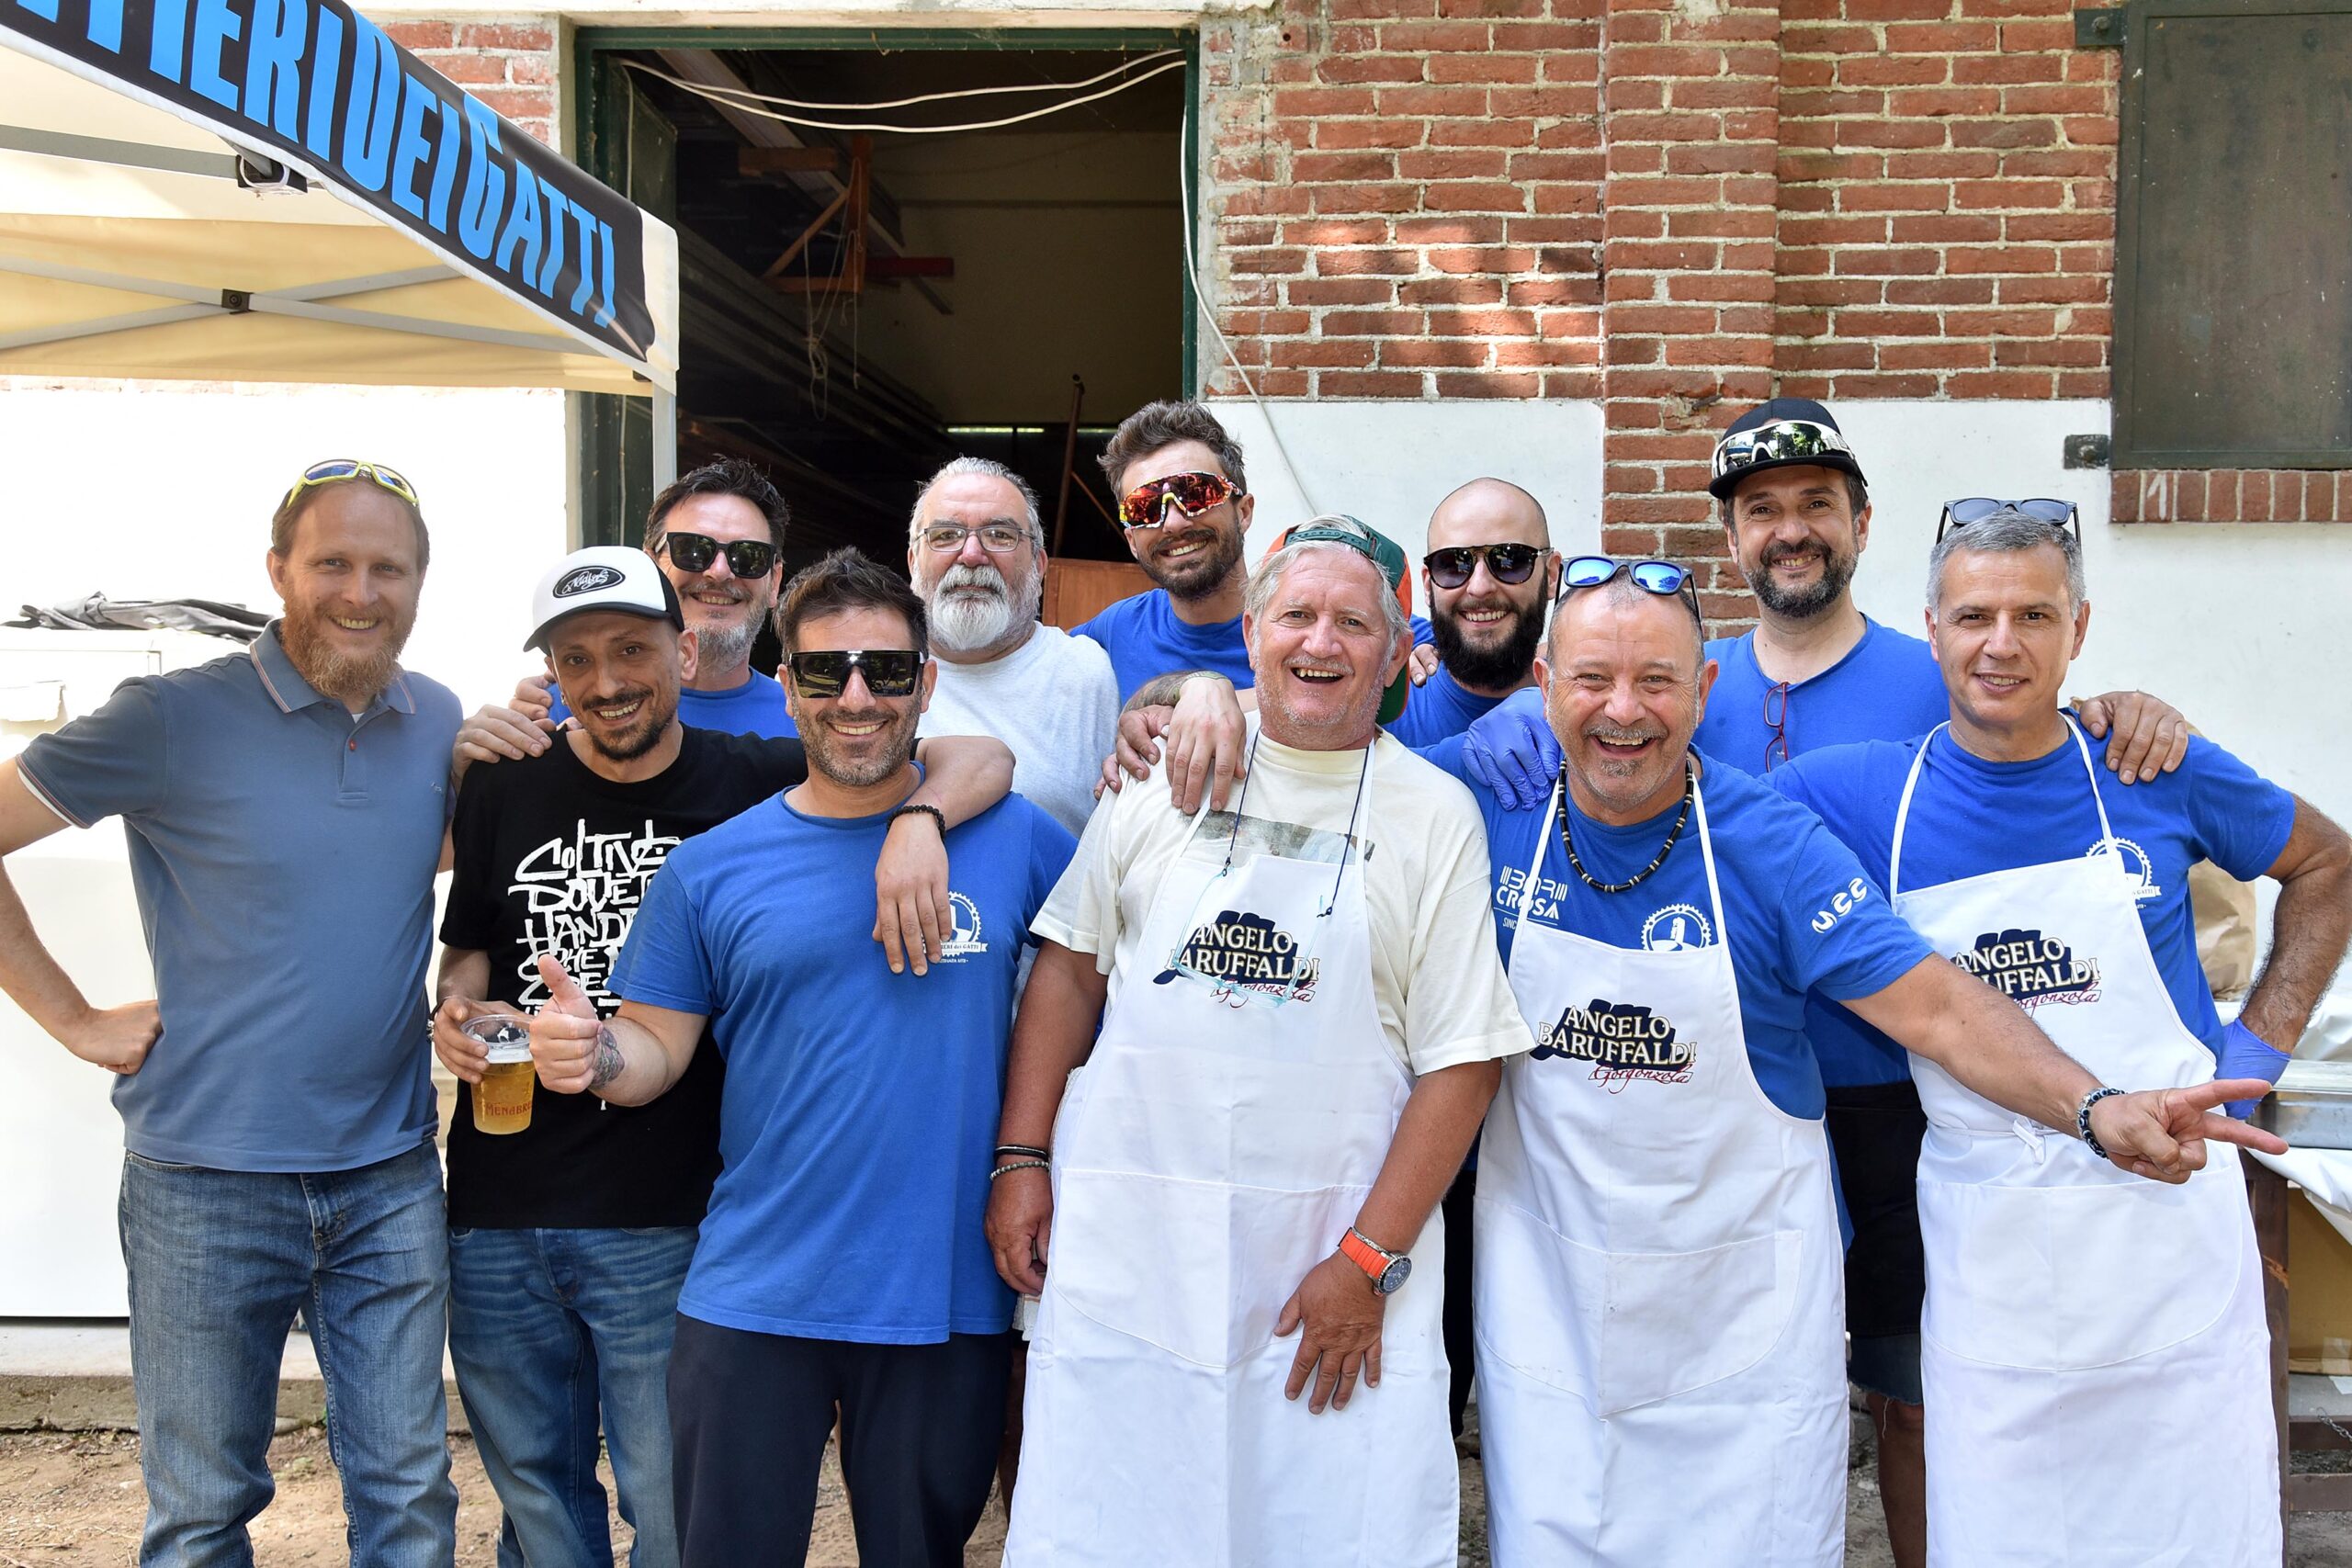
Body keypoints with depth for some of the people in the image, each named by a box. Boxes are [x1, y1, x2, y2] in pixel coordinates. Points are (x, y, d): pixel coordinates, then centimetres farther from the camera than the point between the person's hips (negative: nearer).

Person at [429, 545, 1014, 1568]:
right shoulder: (505, 791, 2)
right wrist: (458, 1011, -6)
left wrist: (917, 821, -29)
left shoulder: (753, 782, -6)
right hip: (497, 1221, 3)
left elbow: (983, 757, -9)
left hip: (665, 1225, -3)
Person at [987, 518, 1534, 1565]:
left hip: (1334, 1240, -1)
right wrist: (1022, 1156, 4)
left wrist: (1369, 1261, -9)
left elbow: (1462, 1059, -3)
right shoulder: (1167, 771, 6)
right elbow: (1073, 963, 11)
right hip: (1127, 1235, 2)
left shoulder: (1434, 816, 0)